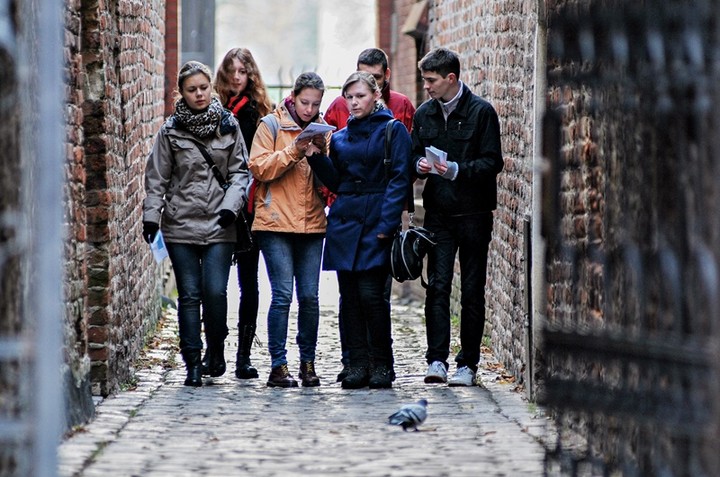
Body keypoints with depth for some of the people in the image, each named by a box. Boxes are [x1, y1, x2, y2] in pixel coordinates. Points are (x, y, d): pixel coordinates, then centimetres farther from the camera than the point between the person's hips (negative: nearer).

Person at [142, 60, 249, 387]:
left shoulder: (229, 126, 6)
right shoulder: (171, 130, 4)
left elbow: (240, 172, 7)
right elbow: (157, 177, 6)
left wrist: (231, 205, -7)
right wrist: (151, 216, -2)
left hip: (219, 225, 0)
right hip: (181, 225, 0)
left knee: (215, 292, -9)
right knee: (189, 295, -1)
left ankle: (216, 348, 15)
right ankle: (192, 363, 5)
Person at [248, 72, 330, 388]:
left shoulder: (323, 129, 13)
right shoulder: (271, 125, 1)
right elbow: (260, 168, -9)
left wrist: (323, 151, -11)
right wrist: (293, 151, -18)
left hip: (312, 223, 4)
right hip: (276, 222, -4)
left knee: (309, 296, 2)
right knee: (282, 295, -8)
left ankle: (308, 362, 12)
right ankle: (278, 365, -4)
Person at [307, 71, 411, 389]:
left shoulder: (392, 130, 1)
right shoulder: (340, 137, 17)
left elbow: (399, 179, -6)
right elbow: (335, 182, 16)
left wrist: (387, 223, -14)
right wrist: (317, 157, 0)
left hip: (376, 222, -5)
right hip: (344, 221, 5)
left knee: (371, 293, -11)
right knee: (349, 296, 2)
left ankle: (382, 364, 0)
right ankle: (358, 364, 6)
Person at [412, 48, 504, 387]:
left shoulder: (481, 112, -5)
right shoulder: (424, 113, 10)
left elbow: (492, 162, -8)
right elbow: (415, 154, 19)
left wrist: (457, 170, -21)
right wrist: (420, 165, -4)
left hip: (473, 213, -3)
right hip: (438, 213, 3)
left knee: (472, 291, 3)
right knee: (437, 285, -6)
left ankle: (468, 364, 8)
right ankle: (436, 359, -7)